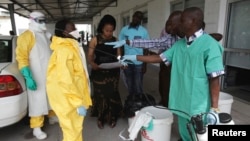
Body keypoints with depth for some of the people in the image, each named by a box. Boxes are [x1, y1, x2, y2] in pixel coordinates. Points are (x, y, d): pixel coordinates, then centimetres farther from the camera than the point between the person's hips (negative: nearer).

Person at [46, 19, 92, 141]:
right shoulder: (65, 50, -22)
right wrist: (79, 103, -25)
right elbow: (66, 80, -28)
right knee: (73, 131, 6)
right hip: (68, 98, -10)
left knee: (72, 129, 24)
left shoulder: (69, 47, 10)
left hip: (71, 96, 10)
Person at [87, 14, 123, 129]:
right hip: (99, 72, -2)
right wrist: (92, 63, -28)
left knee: (112, 94, 10)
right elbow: (90, 56, -7)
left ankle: (112, 117, 28)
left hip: (113, 72, 2)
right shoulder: (95, 40, -5)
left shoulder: (115, 40, 3)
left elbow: (118, 56, 6)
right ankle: (100, 118, 27)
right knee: (100, 95, 8)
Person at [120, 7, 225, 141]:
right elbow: (160, 58, 10)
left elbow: (214, 79, -16)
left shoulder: (210, 45, -16)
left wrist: (214, 109, -15)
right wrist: (134, 57, 9)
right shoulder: (179, 44, 6)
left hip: (199, 106, -6)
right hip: (181, 102, 6)